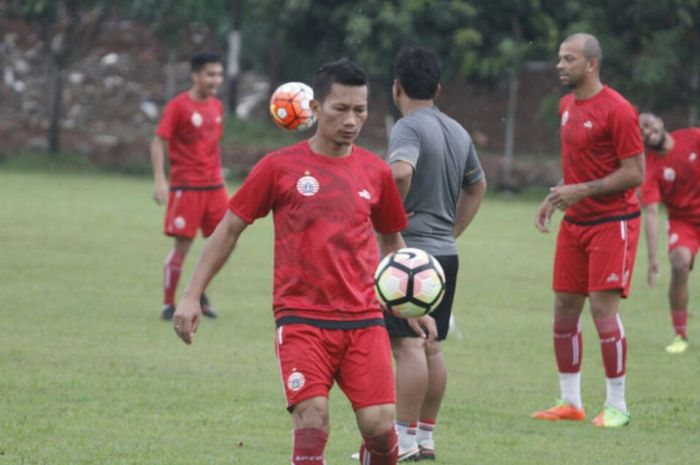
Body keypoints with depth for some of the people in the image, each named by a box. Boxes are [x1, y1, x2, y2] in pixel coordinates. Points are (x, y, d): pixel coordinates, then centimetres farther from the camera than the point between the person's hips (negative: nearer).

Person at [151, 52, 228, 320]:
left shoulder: (216, 106, 11)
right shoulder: (178, 106, -9)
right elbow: (159, 142, -11)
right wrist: (159, 180, -20)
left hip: (213, 185, 6)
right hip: (186, 185, -6)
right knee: (182, 245, -5)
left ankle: (200, 292, 21)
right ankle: (168, 304, 6)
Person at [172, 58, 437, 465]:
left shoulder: (375, 172, 8)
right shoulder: (280, 167, 0)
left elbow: (392, 240, 23)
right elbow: (230, 228, 6)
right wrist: (192, 296, 2)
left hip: (364, 320, 2)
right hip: (301, 319, -2)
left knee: (380, 427, -8)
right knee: (313, 424, -17)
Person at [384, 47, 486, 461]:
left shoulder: (409, 128, -12)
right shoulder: (457, 132, 14)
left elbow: (401, 171, -33)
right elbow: (477, 186, 28)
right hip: (446, 252, 9)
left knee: (408, 344, -8)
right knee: (432, 347, 13)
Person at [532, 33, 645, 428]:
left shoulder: (616, 110, -15)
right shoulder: (567, 106, 11)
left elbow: (635, 173, -17)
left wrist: (581, 191, -21)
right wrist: (554, 199, 10)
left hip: (612, 222, -8)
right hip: (575, 222, 8)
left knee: (603, 307, -11)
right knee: (564, 309, 7)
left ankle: (617, 406, -2)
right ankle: (571, 402, 17)